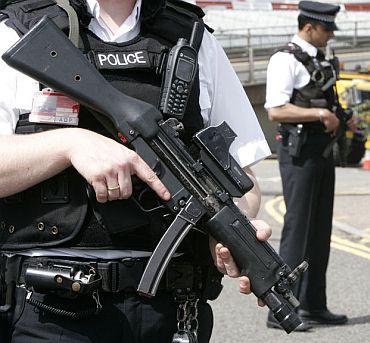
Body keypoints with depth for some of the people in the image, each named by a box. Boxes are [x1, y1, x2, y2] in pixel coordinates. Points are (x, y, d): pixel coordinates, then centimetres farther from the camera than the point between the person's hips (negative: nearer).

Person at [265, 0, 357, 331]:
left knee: (320, 228, 11)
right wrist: (320, 114, -21)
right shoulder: (286, 59, -10)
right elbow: (276, 110, -20)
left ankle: (313, 306, 18)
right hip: (299, 148, -9)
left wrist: (342, 120, 11)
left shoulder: (320, 59, 17)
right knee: (297, 226, -9)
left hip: (323, 148, 9)